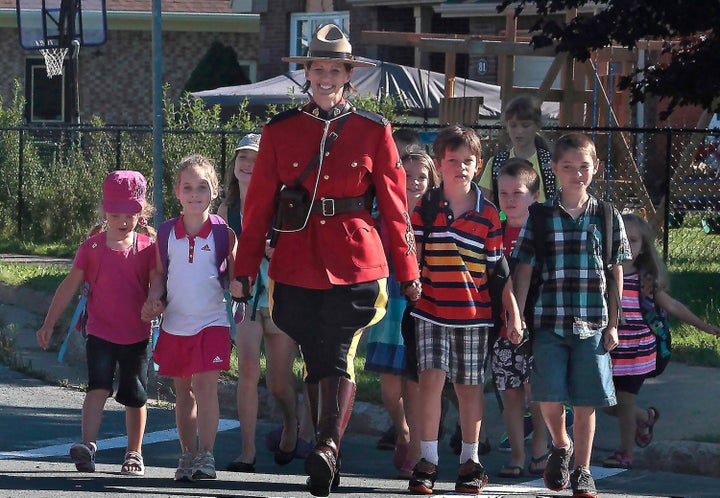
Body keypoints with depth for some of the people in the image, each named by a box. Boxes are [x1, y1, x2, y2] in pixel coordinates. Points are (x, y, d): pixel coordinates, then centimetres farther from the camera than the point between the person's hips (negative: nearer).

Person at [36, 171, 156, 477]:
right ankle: (88, 445, -23)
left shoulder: (147, 247, 1)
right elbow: (70, 285, 4)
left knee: (135, 396, 9)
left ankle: (134, 454, 23)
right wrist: (49, 323, 3)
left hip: (136, 334, 1)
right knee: (99, 387, -18)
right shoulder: (92, 247, 2)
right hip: (100, 333, -1)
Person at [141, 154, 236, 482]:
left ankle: (206, 455, -7)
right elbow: (160, 273, 12)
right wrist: (153, 299, -5)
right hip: (175, 323, 3)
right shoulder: (166, 233, 3)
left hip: (212, 322, -3)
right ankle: (187, 454, 21)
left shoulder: (223, 233, -4)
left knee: (205, 385, -13)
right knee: (183, 391, 11)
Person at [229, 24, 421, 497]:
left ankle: (328, 446, -26)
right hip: (297, 263, 2)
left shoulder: (373, 131, 4)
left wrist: (408, 272, 6)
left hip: (355, 262, -2)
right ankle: (330, 458, 13)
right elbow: (258, 205, 8)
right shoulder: (280, 130, 7)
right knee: (316, 359, 6)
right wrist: (245, 269, 4)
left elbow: (394, 204, 7)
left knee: (339, 355, -16)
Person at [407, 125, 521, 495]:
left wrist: (513, 313, 4)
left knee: (469, 385, 8)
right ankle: (428, 459, -1)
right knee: (431, 378, -8)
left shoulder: (488, 214, 2)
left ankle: (470, 460, 19)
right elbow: (413, 256, 3)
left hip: (474, 311, 1)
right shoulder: (425, 208, 1)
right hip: (431, 309, -1)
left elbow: (498, 268, 5)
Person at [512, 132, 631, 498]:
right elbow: (523, 269, 4)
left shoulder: (608, 217, 6)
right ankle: (560, 446, 26)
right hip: (548, 323, 0)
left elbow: (616, 275, 9)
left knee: (585, 404, 2)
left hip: (592, 326, 0)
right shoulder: (540, 217, 4)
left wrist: (612, 324, 5)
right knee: (549, 399, -4)